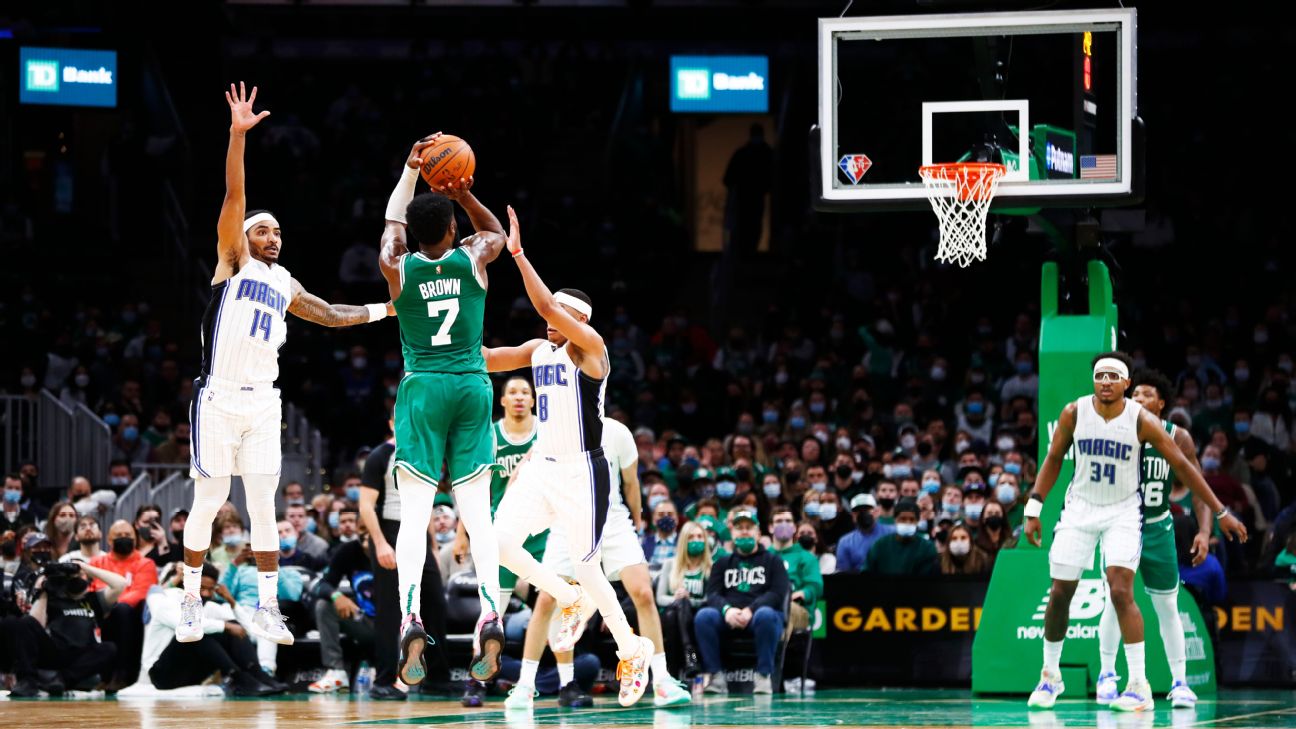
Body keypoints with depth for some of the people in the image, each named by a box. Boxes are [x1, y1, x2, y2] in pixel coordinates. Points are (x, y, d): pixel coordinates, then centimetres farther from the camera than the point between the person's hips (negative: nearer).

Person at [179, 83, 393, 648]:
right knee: (208, 500, -1)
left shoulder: (286, 285, 17)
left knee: (263, 505, 3)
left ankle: (267, 610, 6)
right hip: (219, 397, -5)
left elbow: (331, 315, 32)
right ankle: (191, 602, 9)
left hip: (262, 401, 5)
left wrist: (387, 309, 28)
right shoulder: (234, 260, 1)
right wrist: (238, 134, -21)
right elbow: (234, 195, -10)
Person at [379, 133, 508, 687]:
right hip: (472, 387, 1)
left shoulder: (397, 268, -1)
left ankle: (411, 620, -22)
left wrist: (411, 169, 32)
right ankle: (491, 616, -14)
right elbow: (496, 231, 25)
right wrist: (465, 195, 12)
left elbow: (392, 223, 22)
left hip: (422, 390, -1)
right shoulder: (473, 259, 0)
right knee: (476, 513, 2)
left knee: (415, 513, -6)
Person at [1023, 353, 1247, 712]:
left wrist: (1221, 513, -7)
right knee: (1060, 593, 3)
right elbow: (1053, 459, 5)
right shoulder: (1074, 413, -10)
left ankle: (1139, 686, -15)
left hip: (1123, 513, -3)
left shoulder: (1141, 420, -16)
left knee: (1121, 591, -18)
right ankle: (1050, 675, 24)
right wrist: (1034, 509, 0)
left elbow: (1182, 465, -9)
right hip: (1080, 508, 3)